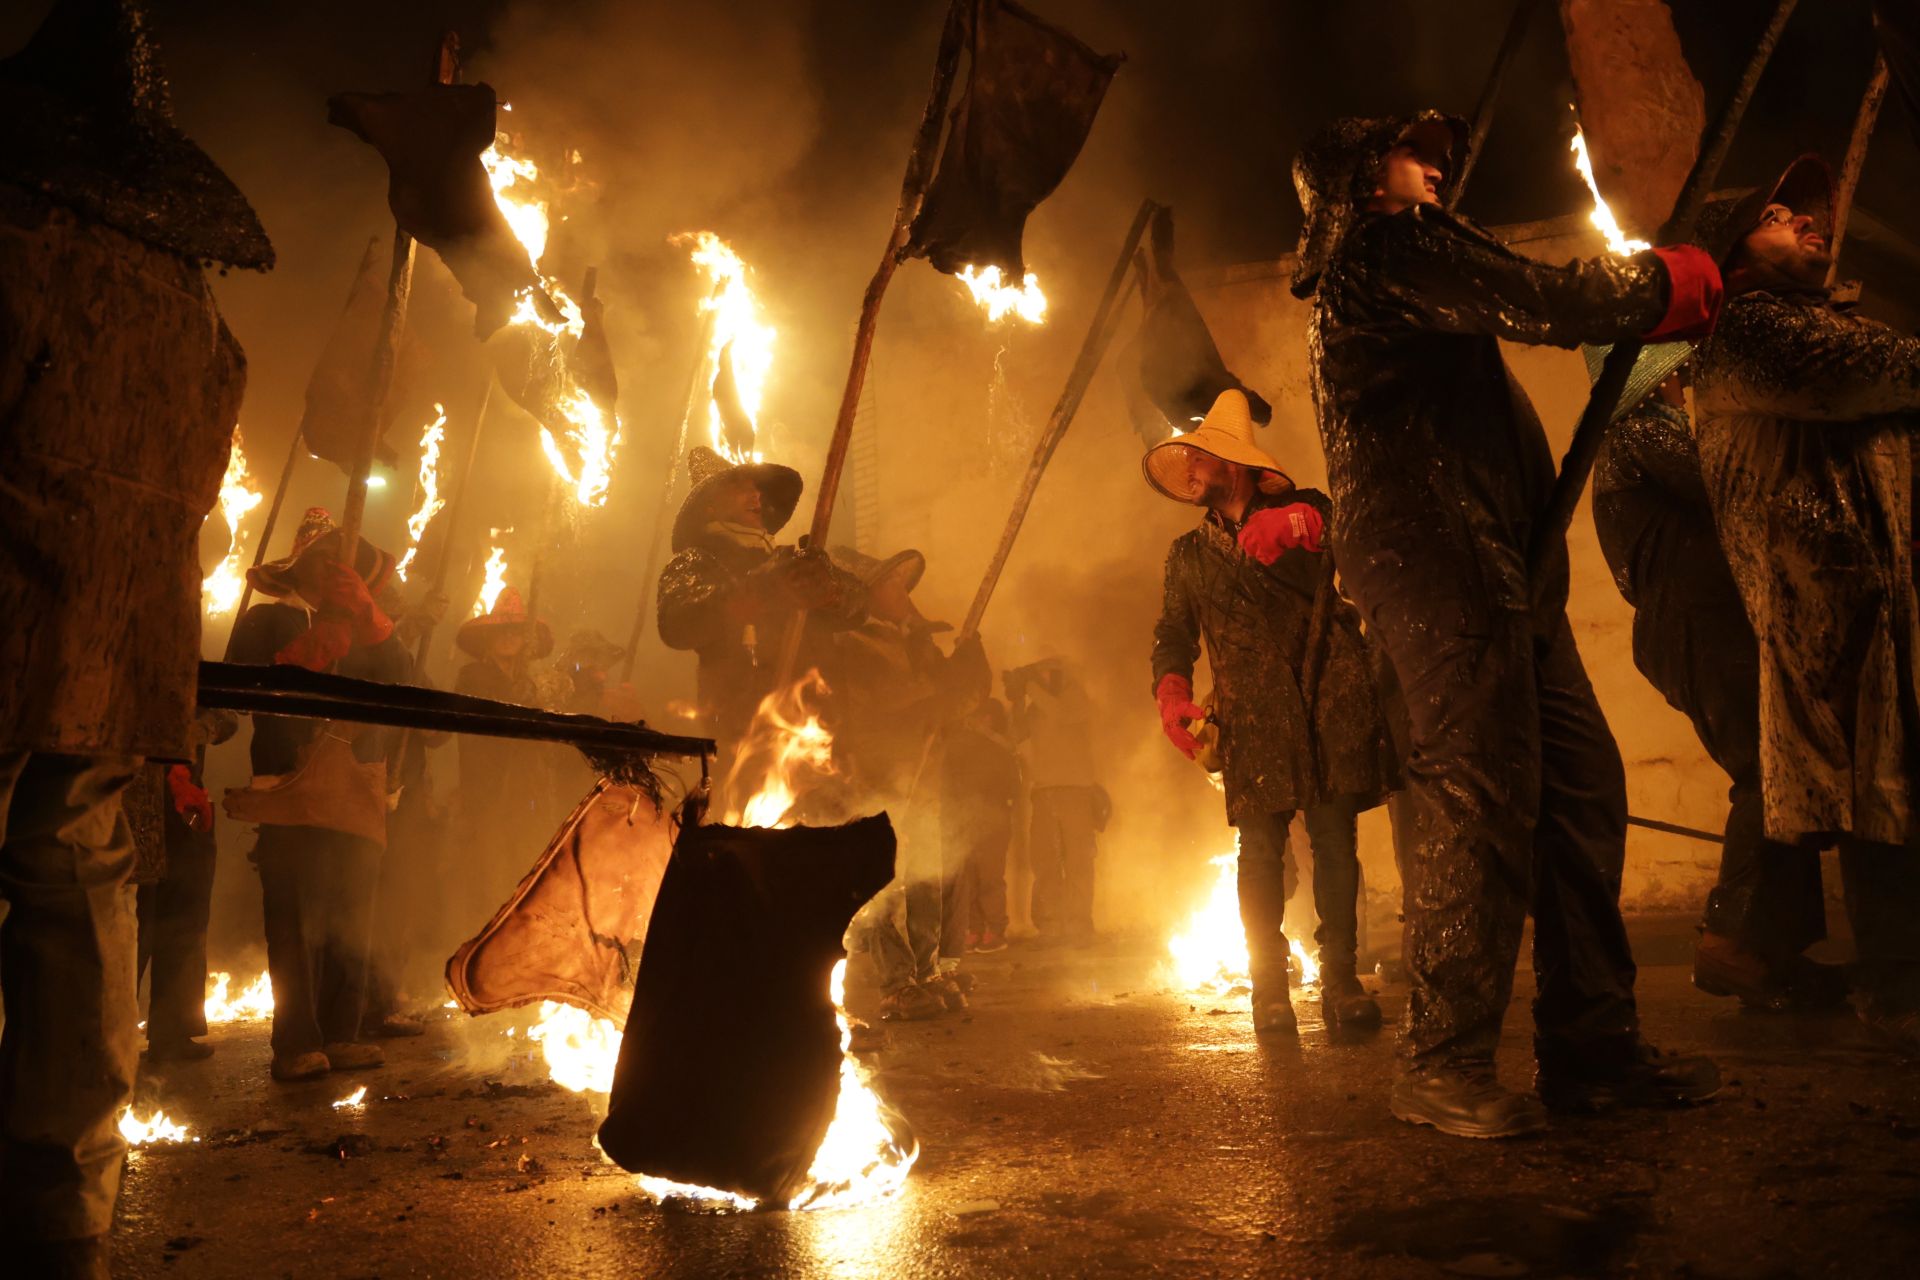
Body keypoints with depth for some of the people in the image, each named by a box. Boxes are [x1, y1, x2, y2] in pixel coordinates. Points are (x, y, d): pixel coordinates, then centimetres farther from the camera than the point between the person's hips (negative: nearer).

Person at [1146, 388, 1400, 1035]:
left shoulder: (1303, 511, 13)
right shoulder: (1189, 554, 21)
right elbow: (1174, 635, 17)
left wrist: (1299, 520, -28)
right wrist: (1171, 691, -4)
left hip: (1330, 708, -1)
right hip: (1253, 722, 2)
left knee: (1337, 846, -6)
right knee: (1261, 849, -4)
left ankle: (1341, 981, 2)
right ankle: (1268, 986, 6)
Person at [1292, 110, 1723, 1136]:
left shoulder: (1358, 280, 32)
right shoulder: (1388, 247, 0)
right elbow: (1539, 302, -9)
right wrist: (1666, 281, 7)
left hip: (1490, 566, 10)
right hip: (1437, 556, -10)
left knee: (1580, 786, 6)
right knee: (1480, 794, -14)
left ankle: (1591, 1046, 10)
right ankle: (1442, 1066, -9)